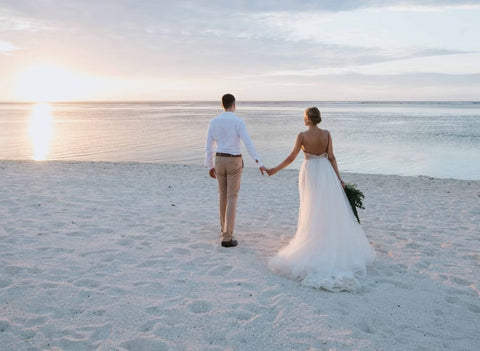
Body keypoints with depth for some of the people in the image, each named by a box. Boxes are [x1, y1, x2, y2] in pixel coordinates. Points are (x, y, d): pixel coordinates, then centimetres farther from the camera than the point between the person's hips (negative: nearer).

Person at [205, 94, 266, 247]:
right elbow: (248, 144, -20)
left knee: (223, 195, 21)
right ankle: (227, 238, -5)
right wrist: (259, 164, -18)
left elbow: (209, 146, 5)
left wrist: (210, 166, 15)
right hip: (234, 162, -4)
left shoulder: (213, 121, 2)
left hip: (219, 161, 4)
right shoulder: (238, 121, -12)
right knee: (232, 198, -2)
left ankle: (225, 230, 32)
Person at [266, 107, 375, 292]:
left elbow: (291, 158, -10)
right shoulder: (326, 134, -1)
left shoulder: (303, 135, -11)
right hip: (325, 171, 3)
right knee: (332, 209, 10)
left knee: (312, 209, 7)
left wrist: (274, 170, 0)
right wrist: (339, 179, 4)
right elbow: (331, 157, -1)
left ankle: (314, 242, 13)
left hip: (309, 172, -3)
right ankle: (335, 243, 17)